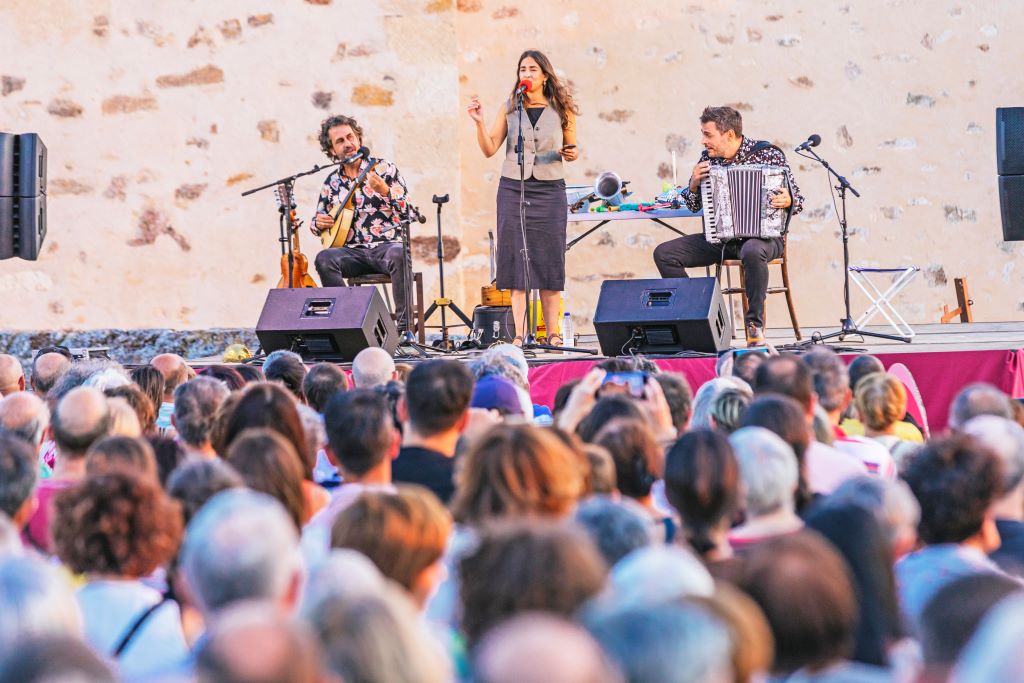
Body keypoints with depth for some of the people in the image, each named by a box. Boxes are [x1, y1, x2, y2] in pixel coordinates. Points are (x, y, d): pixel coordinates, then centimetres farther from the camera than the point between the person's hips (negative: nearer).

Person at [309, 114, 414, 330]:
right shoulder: (331, 182, 13)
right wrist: (318, 223, 0)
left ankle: (404, 325, -35)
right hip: (353, 252, 3)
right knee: (324, 259, -28)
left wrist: (384, 190, -19)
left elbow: (408, 212, -4)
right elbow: (317, 223, 24)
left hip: (387, 246, -3)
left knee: (398, 255, -38)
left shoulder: (384, 169, 4)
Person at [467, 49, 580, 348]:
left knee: (548, 261, -1)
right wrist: (479, 122, -11)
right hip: (513, 188, 1)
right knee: (516, 261, -3)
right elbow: (489, 149, 3)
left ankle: (553, 332, 4)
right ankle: (519, 334, -2)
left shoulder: (561, 110, 5)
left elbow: (571, 151, 14)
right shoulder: (509, 108, 6)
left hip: (550, 189, -1)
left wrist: (572, 154, -9)